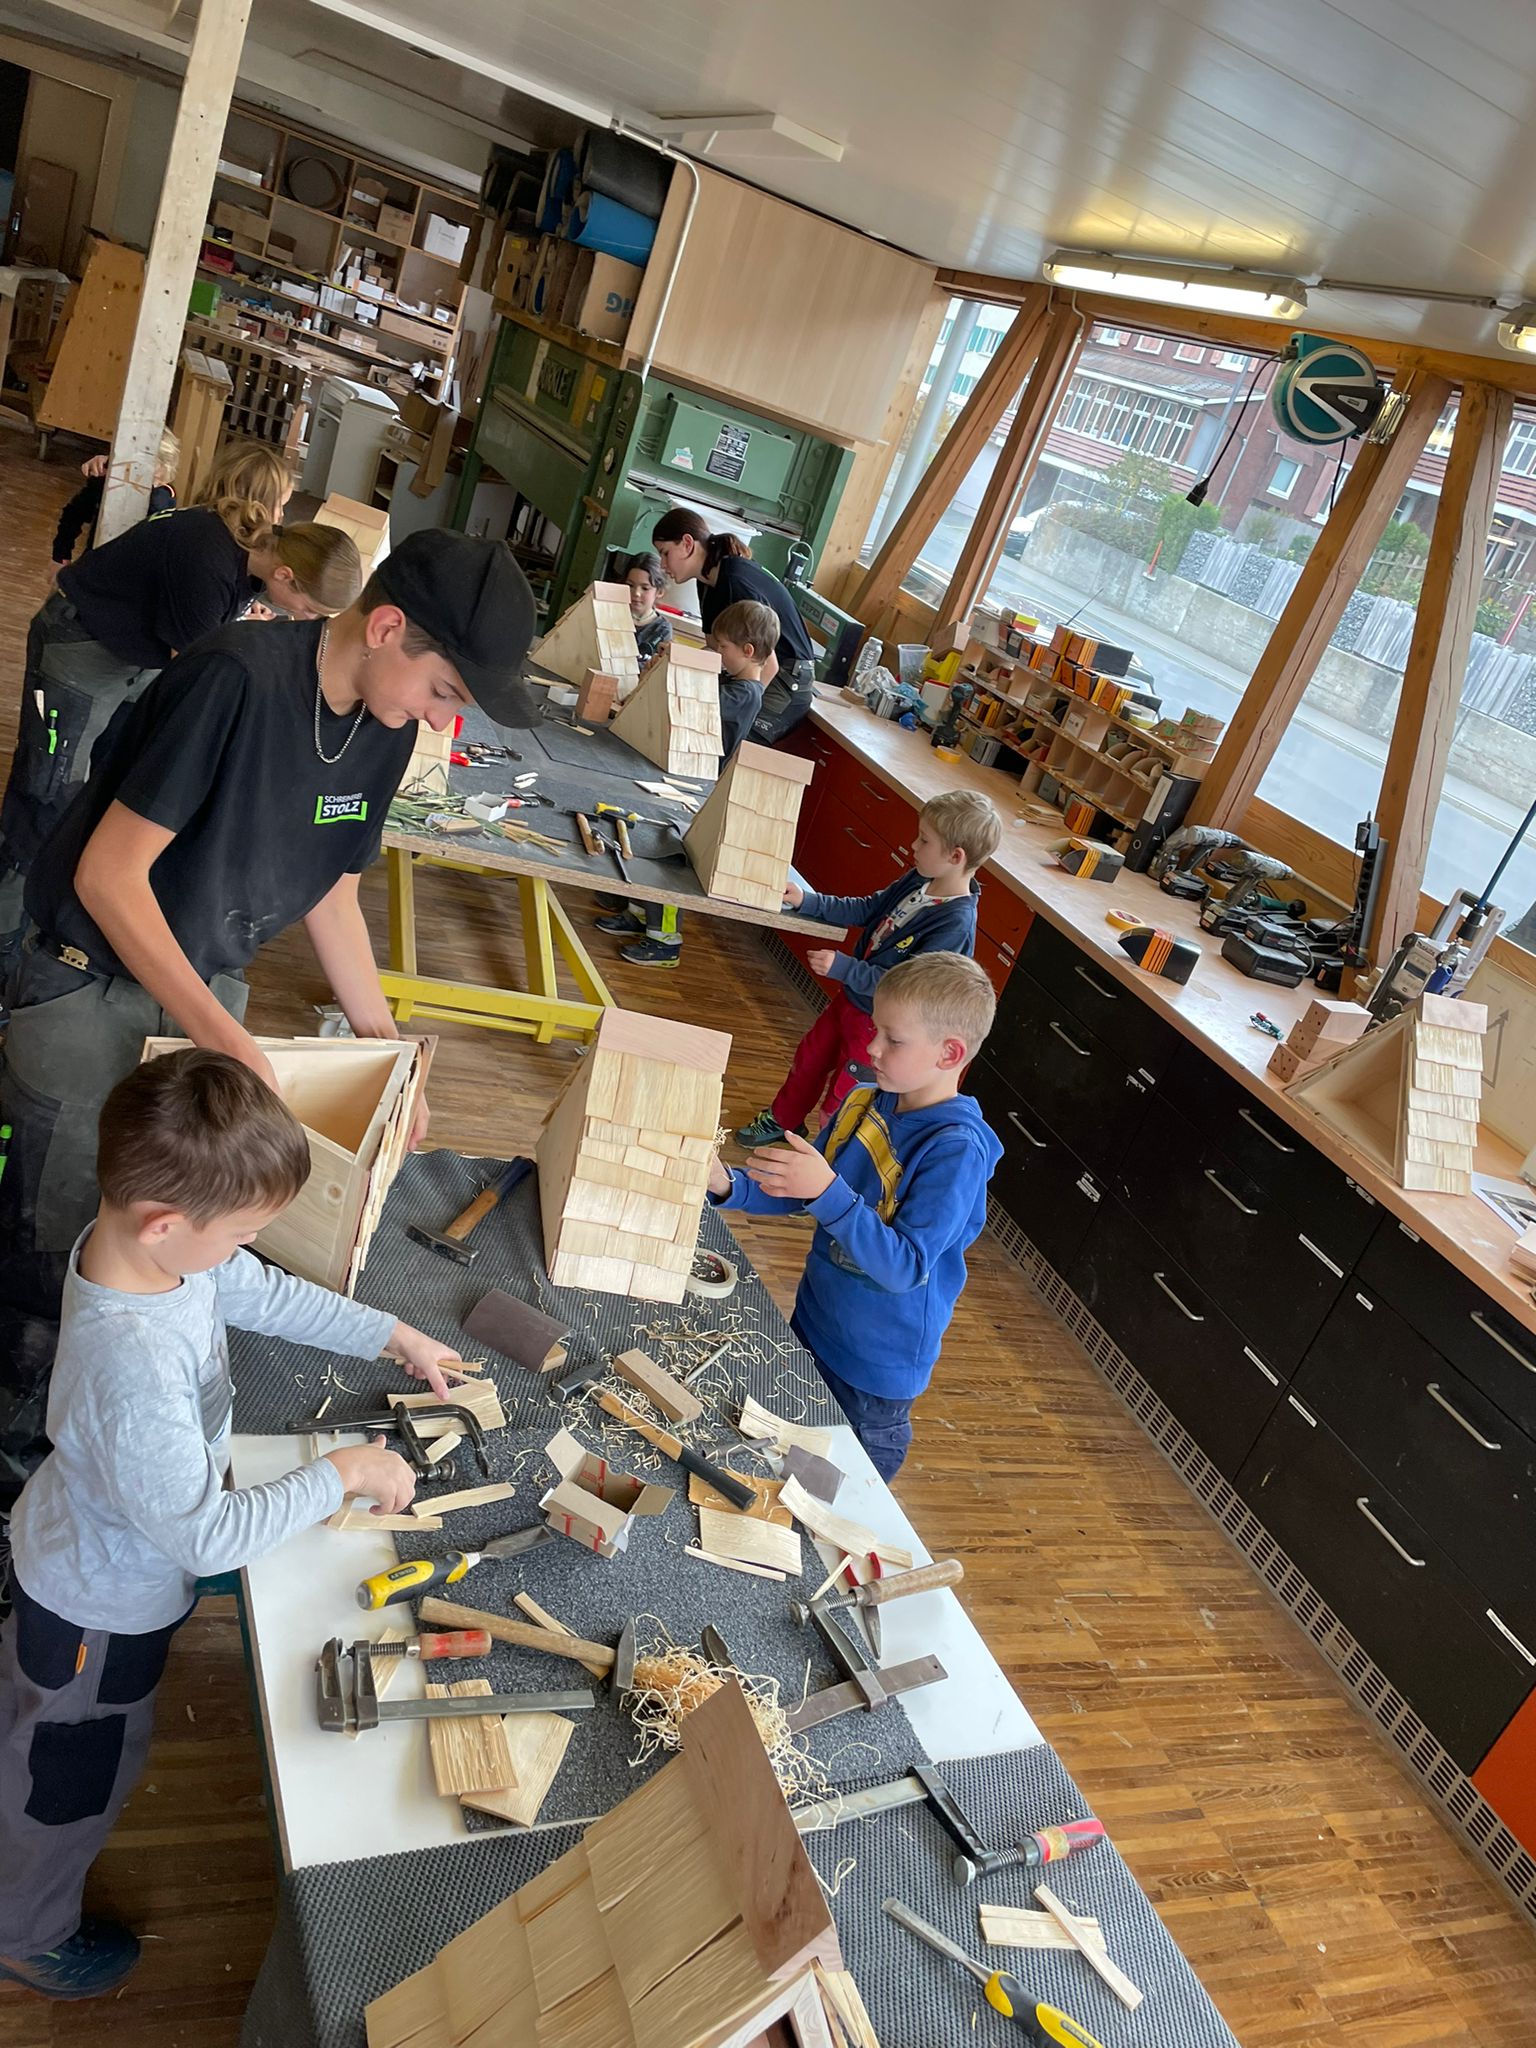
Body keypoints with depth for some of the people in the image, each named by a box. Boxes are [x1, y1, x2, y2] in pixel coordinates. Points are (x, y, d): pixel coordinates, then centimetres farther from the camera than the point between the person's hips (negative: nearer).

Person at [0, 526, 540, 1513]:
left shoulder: (385, 727, -5)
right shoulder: (236, 677, -28)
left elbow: (334, 894, 7)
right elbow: (108, 873, -26)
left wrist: (391, 1051, 8)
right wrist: (226, 1042, -29)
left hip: (208, 986, 6)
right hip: (91, 986, -6)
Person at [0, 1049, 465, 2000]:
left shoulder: (141, 1236, -21)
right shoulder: (133, 1369, -47)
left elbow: (264, 1293, -2)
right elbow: (209, 1536, -35)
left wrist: (396, 1335, 0)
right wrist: (343, 1472, -26)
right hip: (107, 1608, -6)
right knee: (80, 1780, 24)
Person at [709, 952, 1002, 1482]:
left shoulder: (957, 1149, -29)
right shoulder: (865, 1104, -7)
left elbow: (905, 1266, -32)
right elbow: (796, 1195, 3)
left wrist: (829, 1191, -41)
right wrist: (730, 1184, -15)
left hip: (878, 1360, -7)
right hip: (815, 1320, 7)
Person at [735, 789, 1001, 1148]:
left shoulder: (955, 923, -32)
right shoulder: (919, 880, -8)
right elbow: (867, 909, 5)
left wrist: (840, 967, -28)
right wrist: (806, 901, -1)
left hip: (880, 1021, -8)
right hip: (852, 995, 8)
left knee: (841, 1097, 11)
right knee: (810, 1059, 25)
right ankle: (781, 1121, 50)